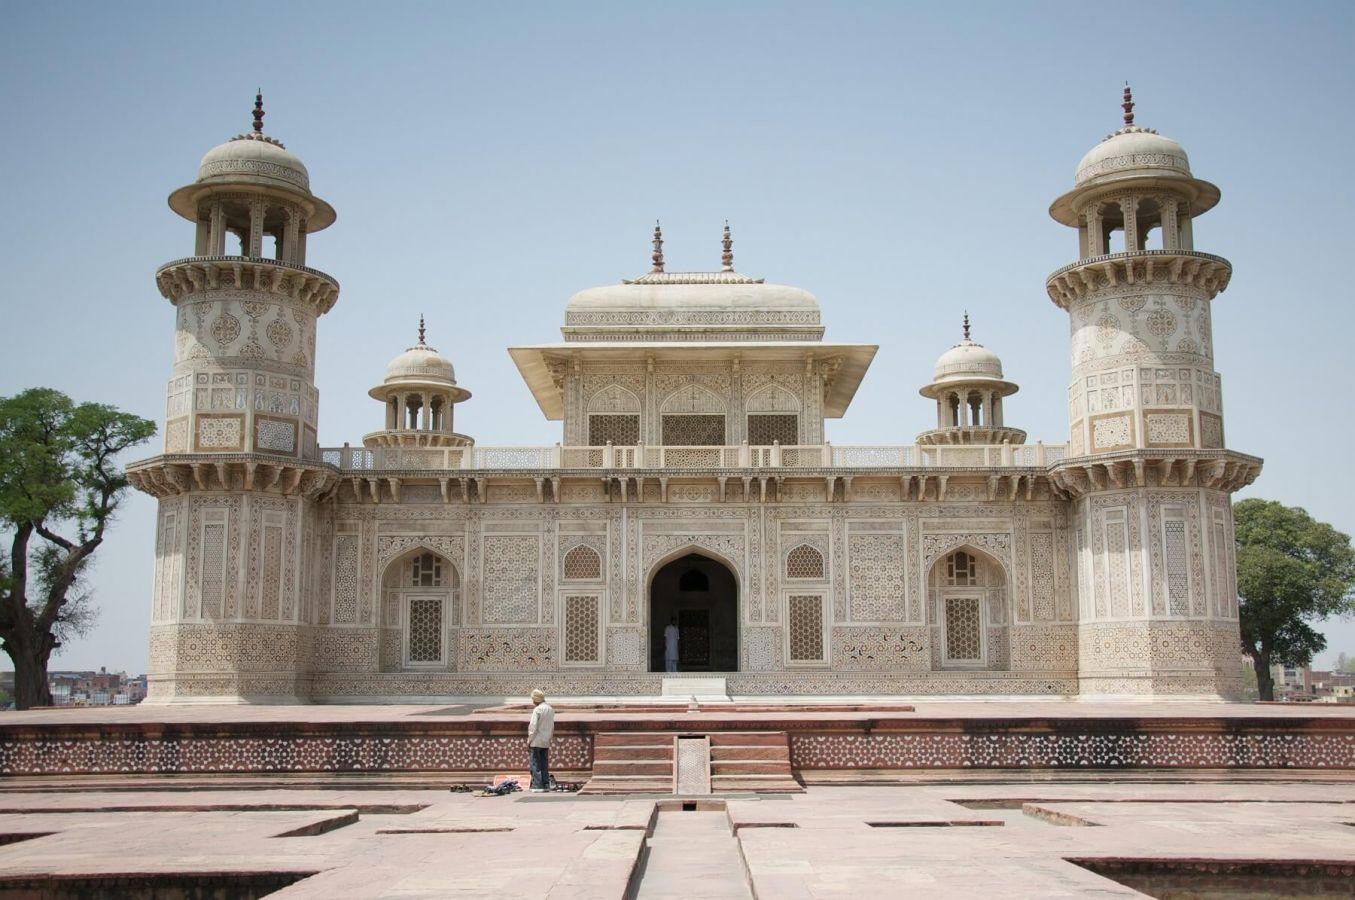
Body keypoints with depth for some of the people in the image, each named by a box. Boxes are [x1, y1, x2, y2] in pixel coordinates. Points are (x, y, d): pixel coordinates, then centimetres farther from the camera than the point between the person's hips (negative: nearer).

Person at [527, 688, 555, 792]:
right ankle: (546, 785, 12)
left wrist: (529, 741, -9)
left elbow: (533, 727, -15)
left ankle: (537, 786, -6)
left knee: (536, 765, -3)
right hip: (546, 742, 7)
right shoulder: (550, 709, 10)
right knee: (545, 765, 12)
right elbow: (552, 727, 15)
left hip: (536, 741, -7)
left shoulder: (537, 710, -13)